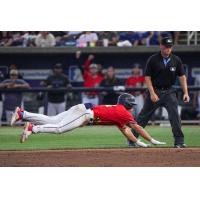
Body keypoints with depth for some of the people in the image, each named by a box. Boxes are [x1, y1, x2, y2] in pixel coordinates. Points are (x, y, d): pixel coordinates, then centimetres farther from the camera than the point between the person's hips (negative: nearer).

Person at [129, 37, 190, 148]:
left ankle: (179, 142, -6)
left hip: (169, 92, 2)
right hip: (155, 91, -2)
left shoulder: (176, 60, 1)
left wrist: (186, 92, -7)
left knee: (175, 115, -11)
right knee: (144, 117, 3)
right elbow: (148, 78, -7)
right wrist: (152, 93, -17)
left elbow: (182, 76, 4)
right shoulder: (153, 60, -8)